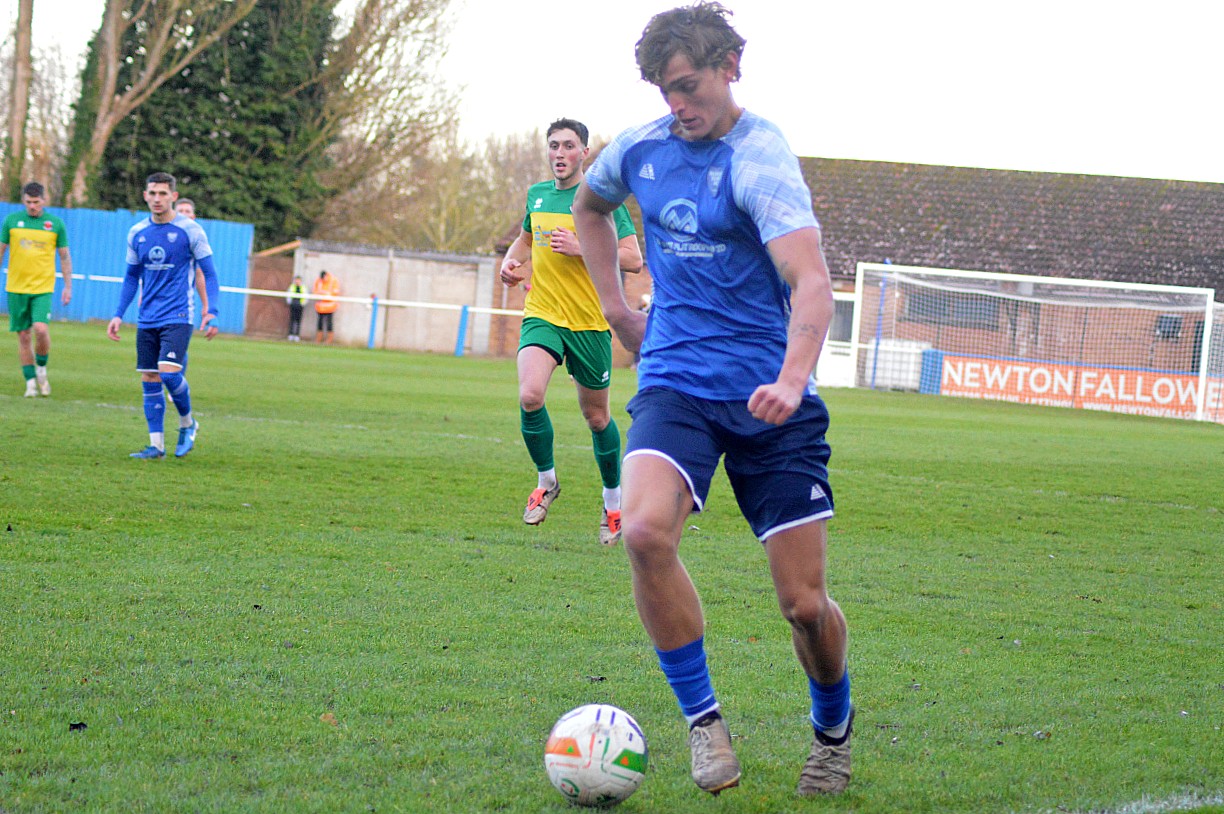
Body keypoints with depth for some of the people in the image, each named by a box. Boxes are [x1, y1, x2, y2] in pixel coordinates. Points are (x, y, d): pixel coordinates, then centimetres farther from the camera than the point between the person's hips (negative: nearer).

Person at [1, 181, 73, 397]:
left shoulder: (56, 224, 1)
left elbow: (65, 256, 8)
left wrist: (68, 286, 5)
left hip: (43, 288, -2)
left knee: (41, 329, -19)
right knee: (23, 335, 2)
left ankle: (41, 368, 7)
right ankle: (31, 381, 11)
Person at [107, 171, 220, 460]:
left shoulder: (190, 231, -5)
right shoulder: (136, 233, 8)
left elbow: (209, 273, -1)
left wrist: (211, 312, -11)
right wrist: (118, 315, 12)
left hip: (178, 317, -5)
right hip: (147, 320, 5)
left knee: (168, 372, -19)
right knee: (149, 380, 3)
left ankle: (188, 423, 7)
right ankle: (156, 445, 9)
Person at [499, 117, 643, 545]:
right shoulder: (536, 195, 10)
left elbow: (633, 258, -9)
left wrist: (581, 248, -19)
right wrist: (511, 260, 9)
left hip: (589, 322, -3)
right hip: (541, 315, 3)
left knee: (597, 417, 9)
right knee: (529, 396, -22)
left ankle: (614, 502, 30)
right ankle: (546, 481, 2)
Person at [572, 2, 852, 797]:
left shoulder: (761, 159, -15)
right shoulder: (640, 148, 4)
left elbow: (811, 281, -29)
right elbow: (590, 206, 29)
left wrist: (791, 381, -46)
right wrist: (616, 306, 17)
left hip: (769, 401, -3)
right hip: (676, 381, 4)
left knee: (804, 602, -2)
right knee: (645, 529, -26)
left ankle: (834, 728, 29)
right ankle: (703, 718, -9)